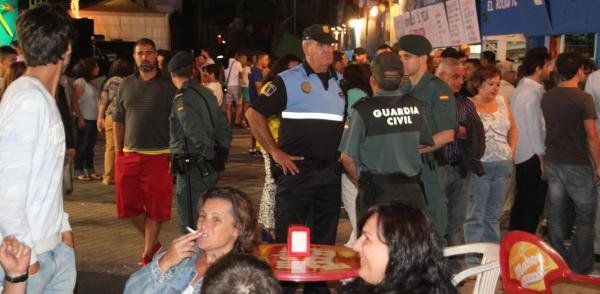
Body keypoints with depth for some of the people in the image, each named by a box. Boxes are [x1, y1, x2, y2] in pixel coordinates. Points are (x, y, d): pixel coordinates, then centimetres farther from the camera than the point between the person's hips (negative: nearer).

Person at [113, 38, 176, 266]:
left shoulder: (167, 85, -1)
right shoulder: (126, 85, 11)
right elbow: (118, 120, 14)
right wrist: (118, 152, 7)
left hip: (158, 156, -4)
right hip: (128, 155, 4)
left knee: (155, 208, 1)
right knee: (129, 206, 7)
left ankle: (148, 255, 13)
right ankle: (153, 244, 28)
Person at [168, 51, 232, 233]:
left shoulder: (182, 99, -13)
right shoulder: (206, 93, 11)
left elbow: (196, 132, -23)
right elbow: (223, 128, 13)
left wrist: (209, 154, -11)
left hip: (191, 168, -8)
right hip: (210, 168, 8)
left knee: (188, 221, -2)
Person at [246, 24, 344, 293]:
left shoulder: (339, 83, 13)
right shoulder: (288, 80, -5)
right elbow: (254, 114, -7)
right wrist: (276, 152, -11)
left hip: (331, 171, 6)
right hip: (297, 170, -5)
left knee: (324, 238, 13)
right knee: (289, 237, 0)